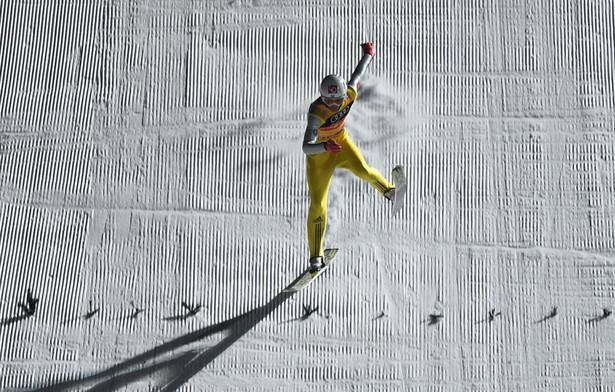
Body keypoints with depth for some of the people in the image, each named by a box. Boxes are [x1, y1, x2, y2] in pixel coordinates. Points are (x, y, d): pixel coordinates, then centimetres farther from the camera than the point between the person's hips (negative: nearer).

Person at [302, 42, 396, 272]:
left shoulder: (350, 94, -22)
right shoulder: (316, 112, -36)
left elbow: (357, 73, 0)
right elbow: (306, 147, -42)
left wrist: (368, 54, 18)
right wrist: (326, 146, -63)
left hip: (341, 141, 4)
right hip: (318, 153, -3)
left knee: (362, 169, -26)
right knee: (317, 204, -5)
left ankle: (388, 190, 9)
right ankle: (316, 256, 9)